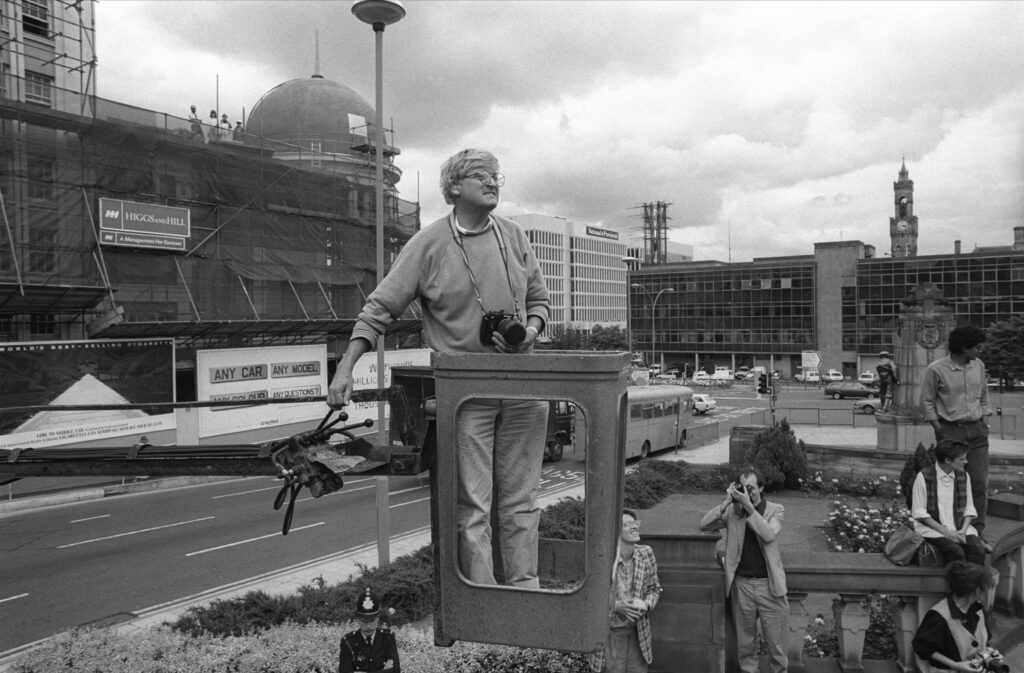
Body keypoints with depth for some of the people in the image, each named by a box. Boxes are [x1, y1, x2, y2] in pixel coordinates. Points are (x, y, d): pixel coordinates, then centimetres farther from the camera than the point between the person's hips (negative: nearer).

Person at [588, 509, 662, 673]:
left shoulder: (646, 553, -3)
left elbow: (654, 588, 10)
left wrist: (646, 604, -10)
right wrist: (615, 605, -21)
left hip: (638, 631, 4)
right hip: (611, 631, -4)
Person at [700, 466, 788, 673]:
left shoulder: (776, 510, 0)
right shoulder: (732, 511, 3)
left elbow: (769, 534, -19)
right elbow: (704, 525, -8)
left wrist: (749, 506, -22)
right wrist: (726, 501, -14)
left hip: (769, 584, -1)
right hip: (741, 584, 1)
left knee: (776, 644, 7)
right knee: (744, 643, 12)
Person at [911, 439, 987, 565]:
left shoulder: (964, 476, 7)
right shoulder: (924, 476, -8)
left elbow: (969, 508, 11)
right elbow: (919, 512, -8)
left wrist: (963, 530, -7)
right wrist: (944, 531, -16)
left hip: (959, 527, 4)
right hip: (932, 528, -4)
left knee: (978, 549, -26)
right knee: (956, 552, -31)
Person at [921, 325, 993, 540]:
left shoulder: (979, 366, 5)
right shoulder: (936, 369, -10)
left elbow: (984, 395, 17)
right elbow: (927, 401, -3)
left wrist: (984, 422, 10)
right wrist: (939, 430, -6)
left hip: (977, 430, 4)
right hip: (950, 431, -4)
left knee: (980, 482, 1)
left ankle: (978, 534, 9)